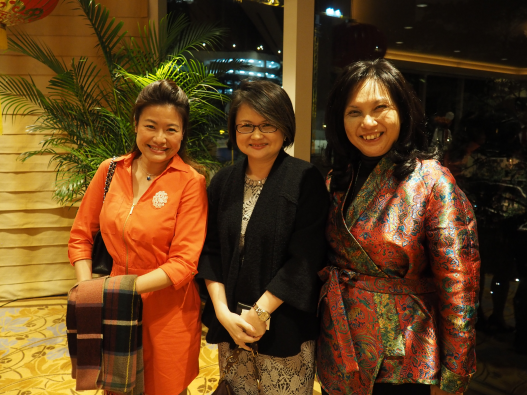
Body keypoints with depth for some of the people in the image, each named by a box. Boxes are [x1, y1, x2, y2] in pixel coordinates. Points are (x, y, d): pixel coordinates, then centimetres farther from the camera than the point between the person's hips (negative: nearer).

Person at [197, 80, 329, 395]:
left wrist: (259, 314, -14)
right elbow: (211, 251, 4)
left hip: (285, 328, -3)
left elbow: (305, 260, -14)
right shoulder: (223, 182, 3)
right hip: (230, 324, 4)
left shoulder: (306, 180, -10)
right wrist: (223, 312, -7)